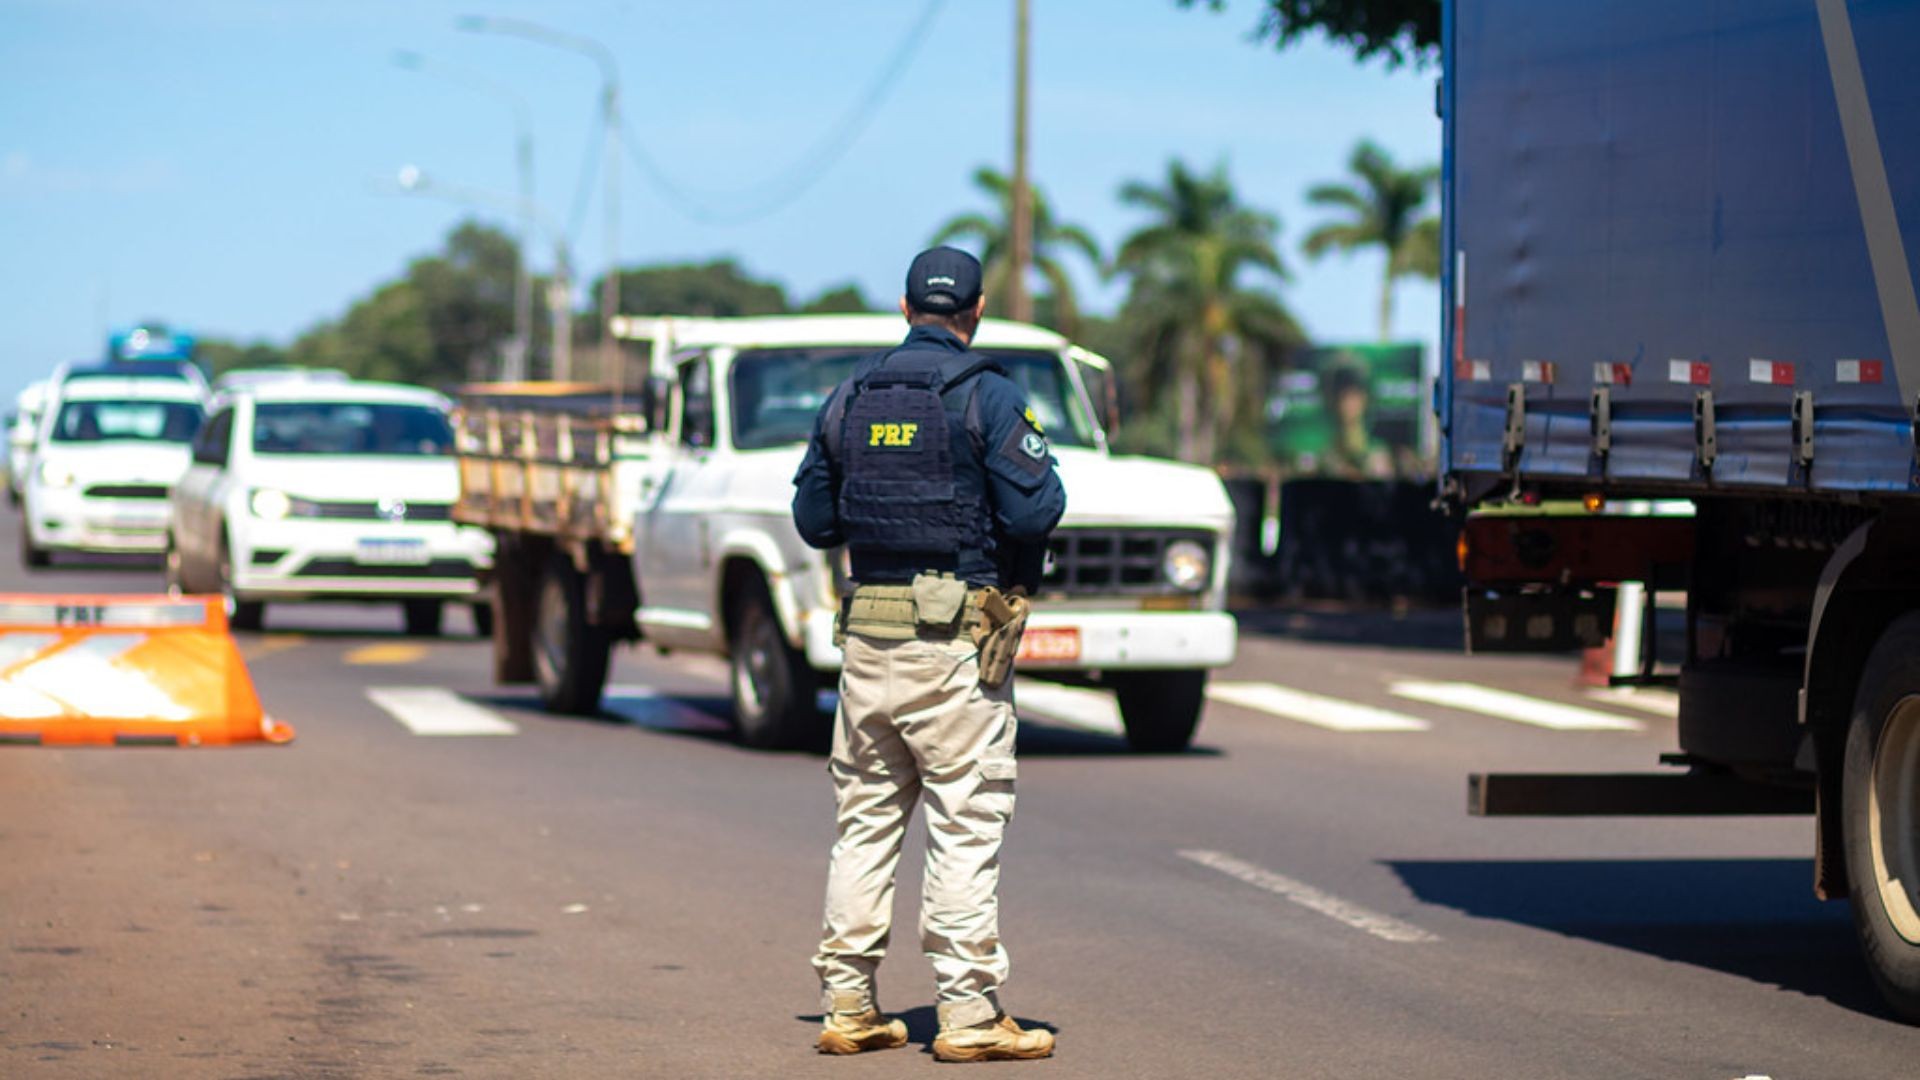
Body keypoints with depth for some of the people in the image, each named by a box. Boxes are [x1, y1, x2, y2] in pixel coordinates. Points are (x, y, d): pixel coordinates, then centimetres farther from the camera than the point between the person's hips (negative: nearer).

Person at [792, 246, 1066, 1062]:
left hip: (868, 634, 5)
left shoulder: (850, 397, 9)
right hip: (956, 637, -5)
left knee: (864, 819, 11)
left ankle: (847, 1004, 12)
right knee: (965, 825, -3)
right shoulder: (987, 396, -7)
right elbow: (1034, 513, -13)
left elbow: (814, 520, 12)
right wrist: (1039, 468, 8)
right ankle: (969, 1013, -3)